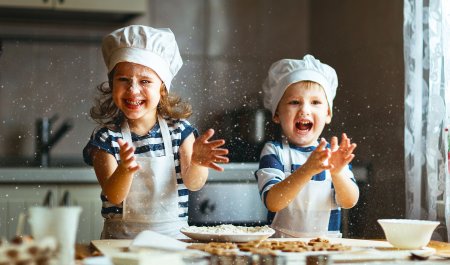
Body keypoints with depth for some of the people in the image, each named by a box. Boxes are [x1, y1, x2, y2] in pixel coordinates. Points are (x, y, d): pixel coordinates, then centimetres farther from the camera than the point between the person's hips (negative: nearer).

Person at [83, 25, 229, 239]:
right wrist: (124, 170, -31)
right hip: (121, 237, -2)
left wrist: (196, 163, -29)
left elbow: (193, 184, -6)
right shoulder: (105, 137, 0)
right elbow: (114, 196, -9)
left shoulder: (179, 129, 4)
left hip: (173, 235, 2)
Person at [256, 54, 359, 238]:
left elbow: (349, 202, -3)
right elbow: (272, 202, -14)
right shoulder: (274, 151, -1)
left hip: (328, 245, 2)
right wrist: (307, 170, -26)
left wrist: (337, 173, -21)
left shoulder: (335, 153, 7)